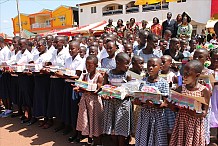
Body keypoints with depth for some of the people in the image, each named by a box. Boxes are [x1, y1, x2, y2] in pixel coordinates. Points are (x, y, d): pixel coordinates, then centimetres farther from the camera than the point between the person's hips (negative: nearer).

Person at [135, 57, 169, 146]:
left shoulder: (163, 83, -7)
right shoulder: (143, 81, 2)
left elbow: (165, 102, -9)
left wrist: (155, 105, -26)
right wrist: (142, 103, -17)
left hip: (157, 115, -3)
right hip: (145, 113, 3)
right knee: (143, 139, 12)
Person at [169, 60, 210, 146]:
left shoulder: (204, 90, -9)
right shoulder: (181, 89, -1)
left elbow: (204, 112, -6)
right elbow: (176, 109, 4)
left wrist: (196, 113, -24)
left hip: (195, 125, -2)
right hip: (181, 123, 3)